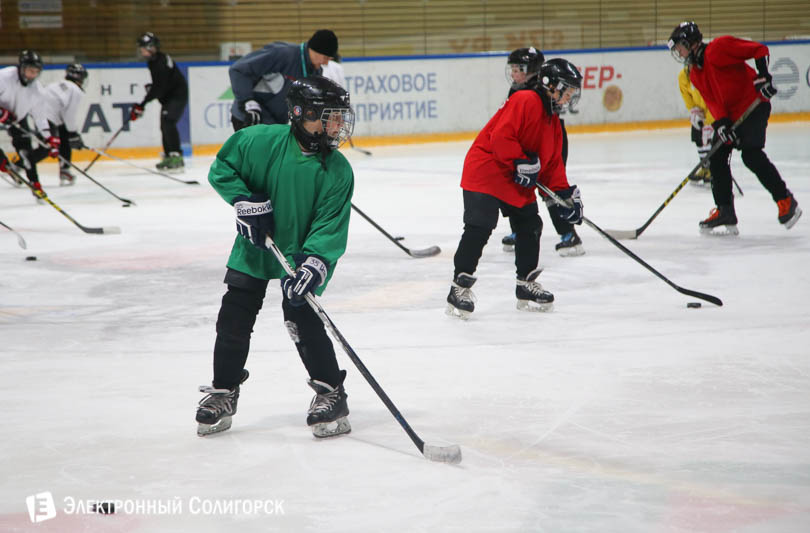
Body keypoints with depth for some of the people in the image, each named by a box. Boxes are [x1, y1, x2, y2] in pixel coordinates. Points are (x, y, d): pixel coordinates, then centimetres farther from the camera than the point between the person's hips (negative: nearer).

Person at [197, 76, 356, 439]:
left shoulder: (338, 172, -16)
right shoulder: (261, 141, -18)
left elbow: (331, 226, -18)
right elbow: (222, 168, -4)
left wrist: (315, 262, -31)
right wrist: (244, 199, -18)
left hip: (302, 254, -2)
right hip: (254, 249, 2)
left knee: (303, 319, -14)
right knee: (234, 320, 4)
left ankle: (330, 392, 2)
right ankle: (223, 392, 21)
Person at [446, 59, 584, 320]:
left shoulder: (553, 122, 15)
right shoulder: (525, 101, -16)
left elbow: (553, 163, 18)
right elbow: (501, 136, -25)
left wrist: (565, 193, 7)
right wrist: (521, 162, -25)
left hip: (518, 184, 10)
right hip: (486, 172, -10)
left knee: (530, 226, 11)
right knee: (479, 228, -15)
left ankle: (526, 285, 24)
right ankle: (460, 286, -11)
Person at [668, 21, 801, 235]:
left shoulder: (720, 47, -14)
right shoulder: (694, 74, 11)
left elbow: (759, 49, -14)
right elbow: (711, 100, 0)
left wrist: (762, 77, -23)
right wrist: (720, 122, -17)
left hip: (754, 105, -9)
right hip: (728, 115, 9)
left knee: (751, 155, -18)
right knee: (716, 157, 2)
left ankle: (786, 202, -6)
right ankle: (725, 213, 6)